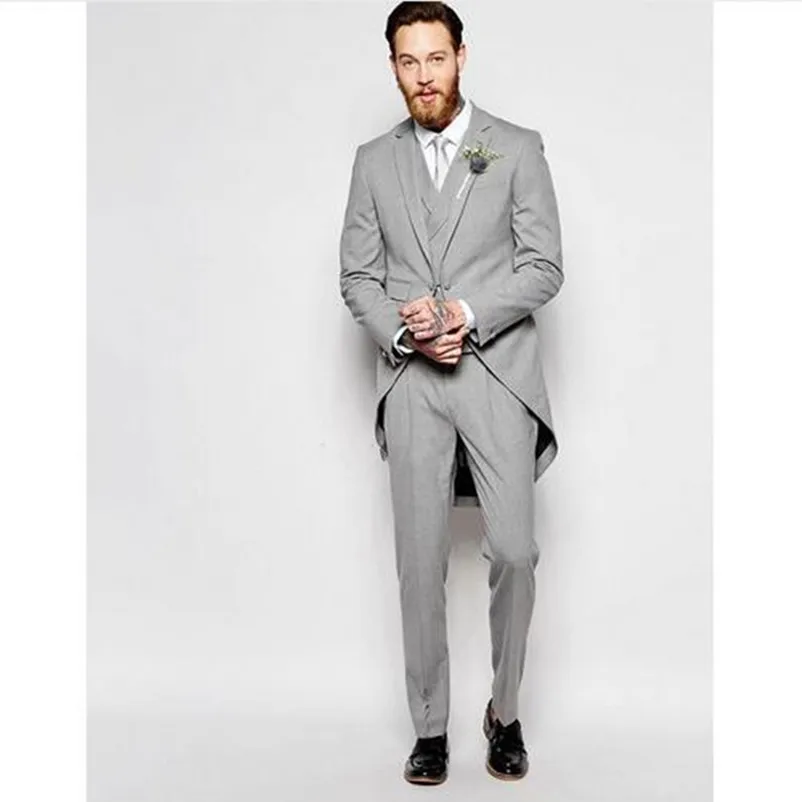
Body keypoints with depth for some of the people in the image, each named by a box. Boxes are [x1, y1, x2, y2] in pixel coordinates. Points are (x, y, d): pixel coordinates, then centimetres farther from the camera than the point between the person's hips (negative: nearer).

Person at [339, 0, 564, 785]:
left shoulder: (518, 148, 5)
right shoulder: (374, 160, 12)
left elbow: (544, 267, -1)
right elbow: (357, 277, 9)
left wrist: (465, 314, -15)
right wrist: (405, 333, -10)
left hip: (498, 373, -1)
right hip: (412, 380, 2)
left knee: (514, 551, -6)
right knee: (420, 563, 3)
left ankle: (505, 712, 18)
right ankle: (430, 728, 17)